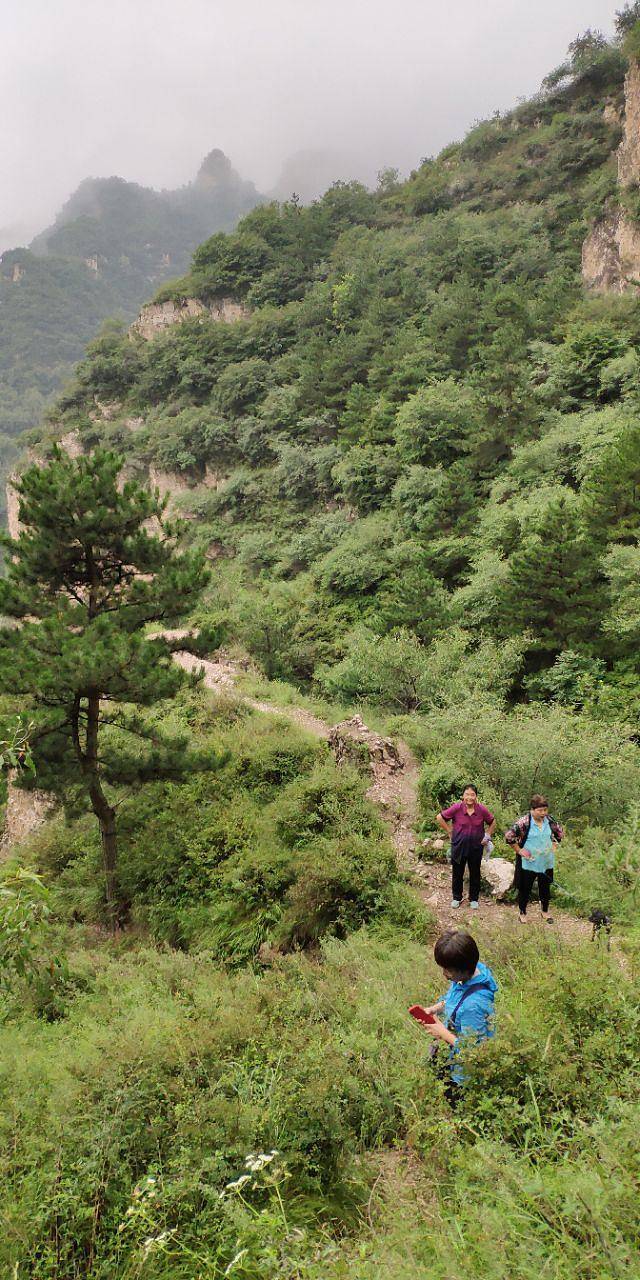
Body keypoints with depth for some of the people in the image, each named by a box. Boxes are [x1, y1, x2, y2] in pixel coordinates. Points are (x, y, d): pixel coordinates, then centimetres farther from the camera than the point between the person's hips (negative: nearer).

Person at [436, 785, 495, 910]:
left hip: (476, 847, 1)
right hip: (459, 846, -1)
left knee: (475, 874, 15)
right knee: (457, 873, 14)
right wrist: (450, 832, -6)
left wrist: (487, 836, 2)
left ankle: (473, 899, 34)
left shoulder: (482, 810, -13)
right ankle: (456, 898, 34)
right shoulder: (457, 808, -18)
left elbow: (492, 822, 6)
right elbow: (439, 818, -8)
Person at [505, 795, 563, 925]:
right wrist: (519, 850, -15)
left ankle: (545, 912, 37)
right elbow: (509, 836, -21)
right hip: (528, 862, -5)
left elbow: (560, 832, 16)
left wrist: (555, 845, 7)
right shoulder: (524, 822, -20)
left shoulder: (549, 820, -3)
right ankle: (522, 913, 25)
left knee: (545, 887, 17)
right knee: (525, 888, 7)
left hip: (546, 862, 5)